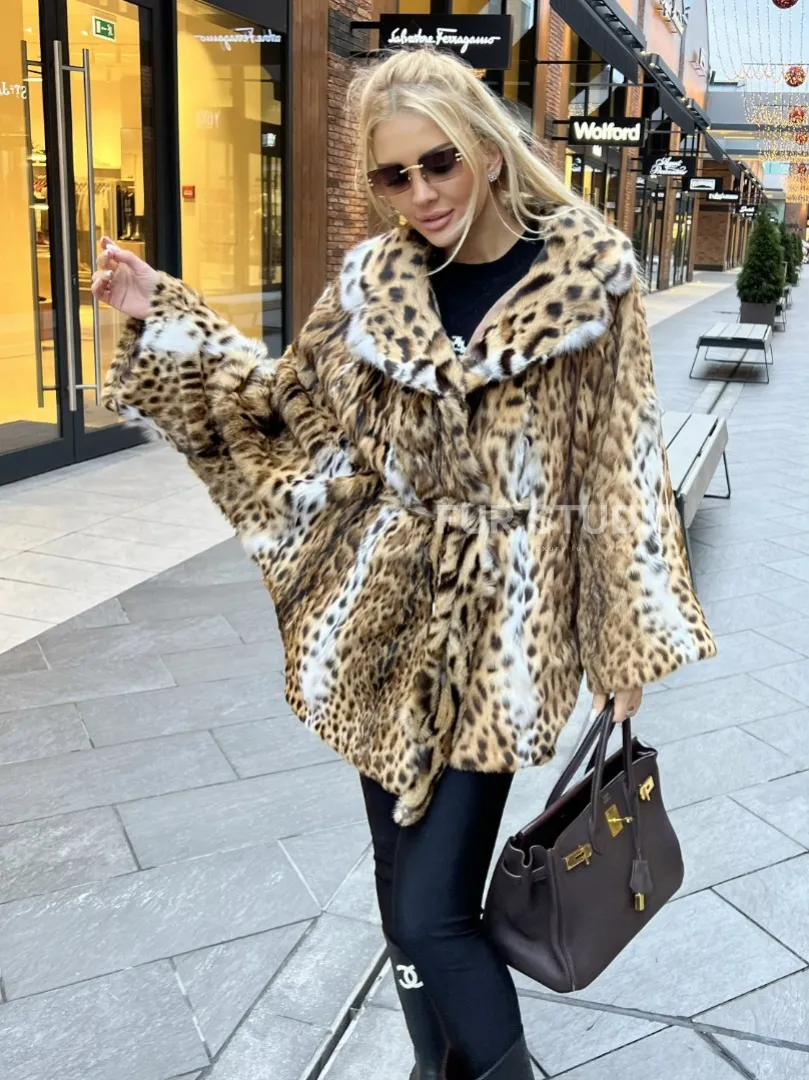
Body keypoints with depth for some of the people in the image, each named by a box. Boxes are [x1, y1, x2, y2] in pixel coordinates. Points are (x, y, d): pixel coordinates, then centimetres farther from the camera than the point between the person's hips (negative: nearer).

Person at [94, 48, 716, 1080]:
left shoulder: (588, 274, -5)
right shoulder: (372, 281, 4)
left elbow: (622, 463, -3)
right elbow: (292, 403, 14)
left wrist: (633, 631, -2)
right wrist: (161, 315, 9)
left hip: (497, 630, -4)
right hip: (388, 618, 4)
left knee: (428, 916, -5)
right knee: (407, 896, 15)